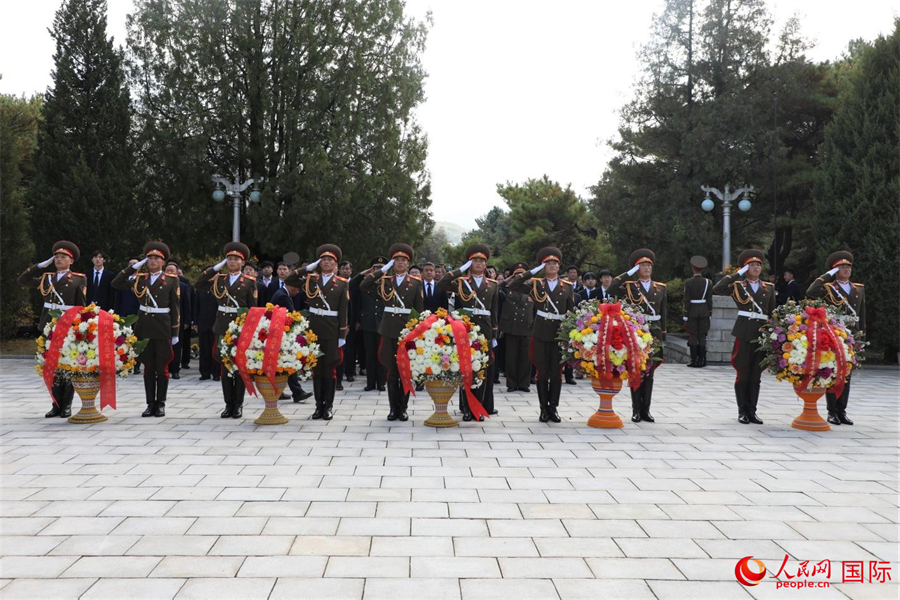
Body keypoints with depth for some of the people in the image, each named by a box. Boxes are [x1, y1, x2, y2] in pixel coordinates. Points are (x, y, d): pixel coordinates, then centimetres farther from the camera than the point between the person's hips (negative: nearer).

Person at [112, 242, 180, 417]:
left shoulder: (171, 280, 0)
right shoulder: (139, 278, 8)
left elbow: (175, 308, -1)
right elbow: (116, 283, 1)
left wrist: (175, 333, -3)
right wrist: (133, 267, -3)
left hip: (163, 328, -3)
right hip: (144, 327, 3)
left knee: (162, 368, 3)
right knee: (148, 367, 7)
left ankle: (160, 404, 11)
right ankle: (150, 404, 13)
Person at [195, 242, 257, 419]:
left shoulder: (249, 282, 1)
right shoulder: (218, 279, 10)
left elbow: (253, 308, -1)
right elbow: (198, 285, 0)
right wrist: (216, 267, -1)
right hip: (222, 327, 3)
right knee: (225, 366, 5)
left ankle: (238, 405, 9)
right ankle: (228, 404, 13)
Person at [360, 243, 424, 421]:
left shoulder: (416, 282, 4)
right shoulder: (385, 280, 7)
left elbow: (419, 308, 2)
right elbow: (363, 287, -6)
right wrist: (382, 270, -7)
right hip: (389, 329, 1)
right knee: (391, 370, 5)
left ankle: (403, 408, 12)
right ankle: (394, 408, 12)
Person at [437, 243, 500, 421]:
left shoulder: (493, 284, 12)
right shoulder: (461, 282, 5)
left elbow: (494, 312, 12)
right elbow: (441, 285, -13)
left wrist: (494, 335, 9)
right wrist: (461, 270, -10)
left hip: (485, 330, 2)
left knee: (483, 369, 4)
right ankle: (466, 408, 9)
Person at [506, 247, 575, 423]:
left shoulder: (567, 286, 6)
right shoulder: (535, 284, 3)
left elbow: (572, 311, 6)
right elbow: (512, 286, -9)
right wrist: (532, 271, -8)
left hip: (560, 333, 1)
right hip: (541, 333, -1)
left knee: (557, 372, 5)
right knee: (542, 372, 4)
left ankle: (553, 407, 14)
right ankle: (544, 408, 13)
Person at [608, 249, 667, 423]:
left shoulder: (660, 288, 10)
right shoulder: (629, 287, 1)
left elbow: (663, 314, 12)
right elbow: (610, 291, -18)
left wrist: (663, 336, 8)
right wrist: (629, 272, -12)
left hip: (654, 333, 3)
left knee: (649, 373, 5)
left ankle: (645, 410, 11)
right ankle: (636, 410, 8)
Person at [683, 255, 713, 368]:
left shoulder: (688, 282, -8)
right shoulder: (708, 282, -1)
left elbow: (686, 300, -9)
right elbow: (709, 300, 0)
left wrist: (685, 315, -4)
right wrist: (709, 312, 10)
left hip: (692, 312, -2)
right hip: (704, 311, 2)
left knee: (693, 336, 1)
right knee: (702, 336, 6)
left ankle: (694, 360, 0)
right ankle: (701, 360, 7)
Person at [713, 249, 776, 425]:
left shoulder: (769, 288, 14)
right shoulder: (737, 285, 4)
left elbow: (772, 313, 14)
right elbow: (717, 289, -12)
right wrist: (737, 274, -8)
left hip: (762, 335, 3)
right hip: (744, 334, -3)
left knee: (756, 376, 6)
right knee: (743, 374, 1)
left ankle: (752, 411, 13)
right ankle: (742, 411, 10)